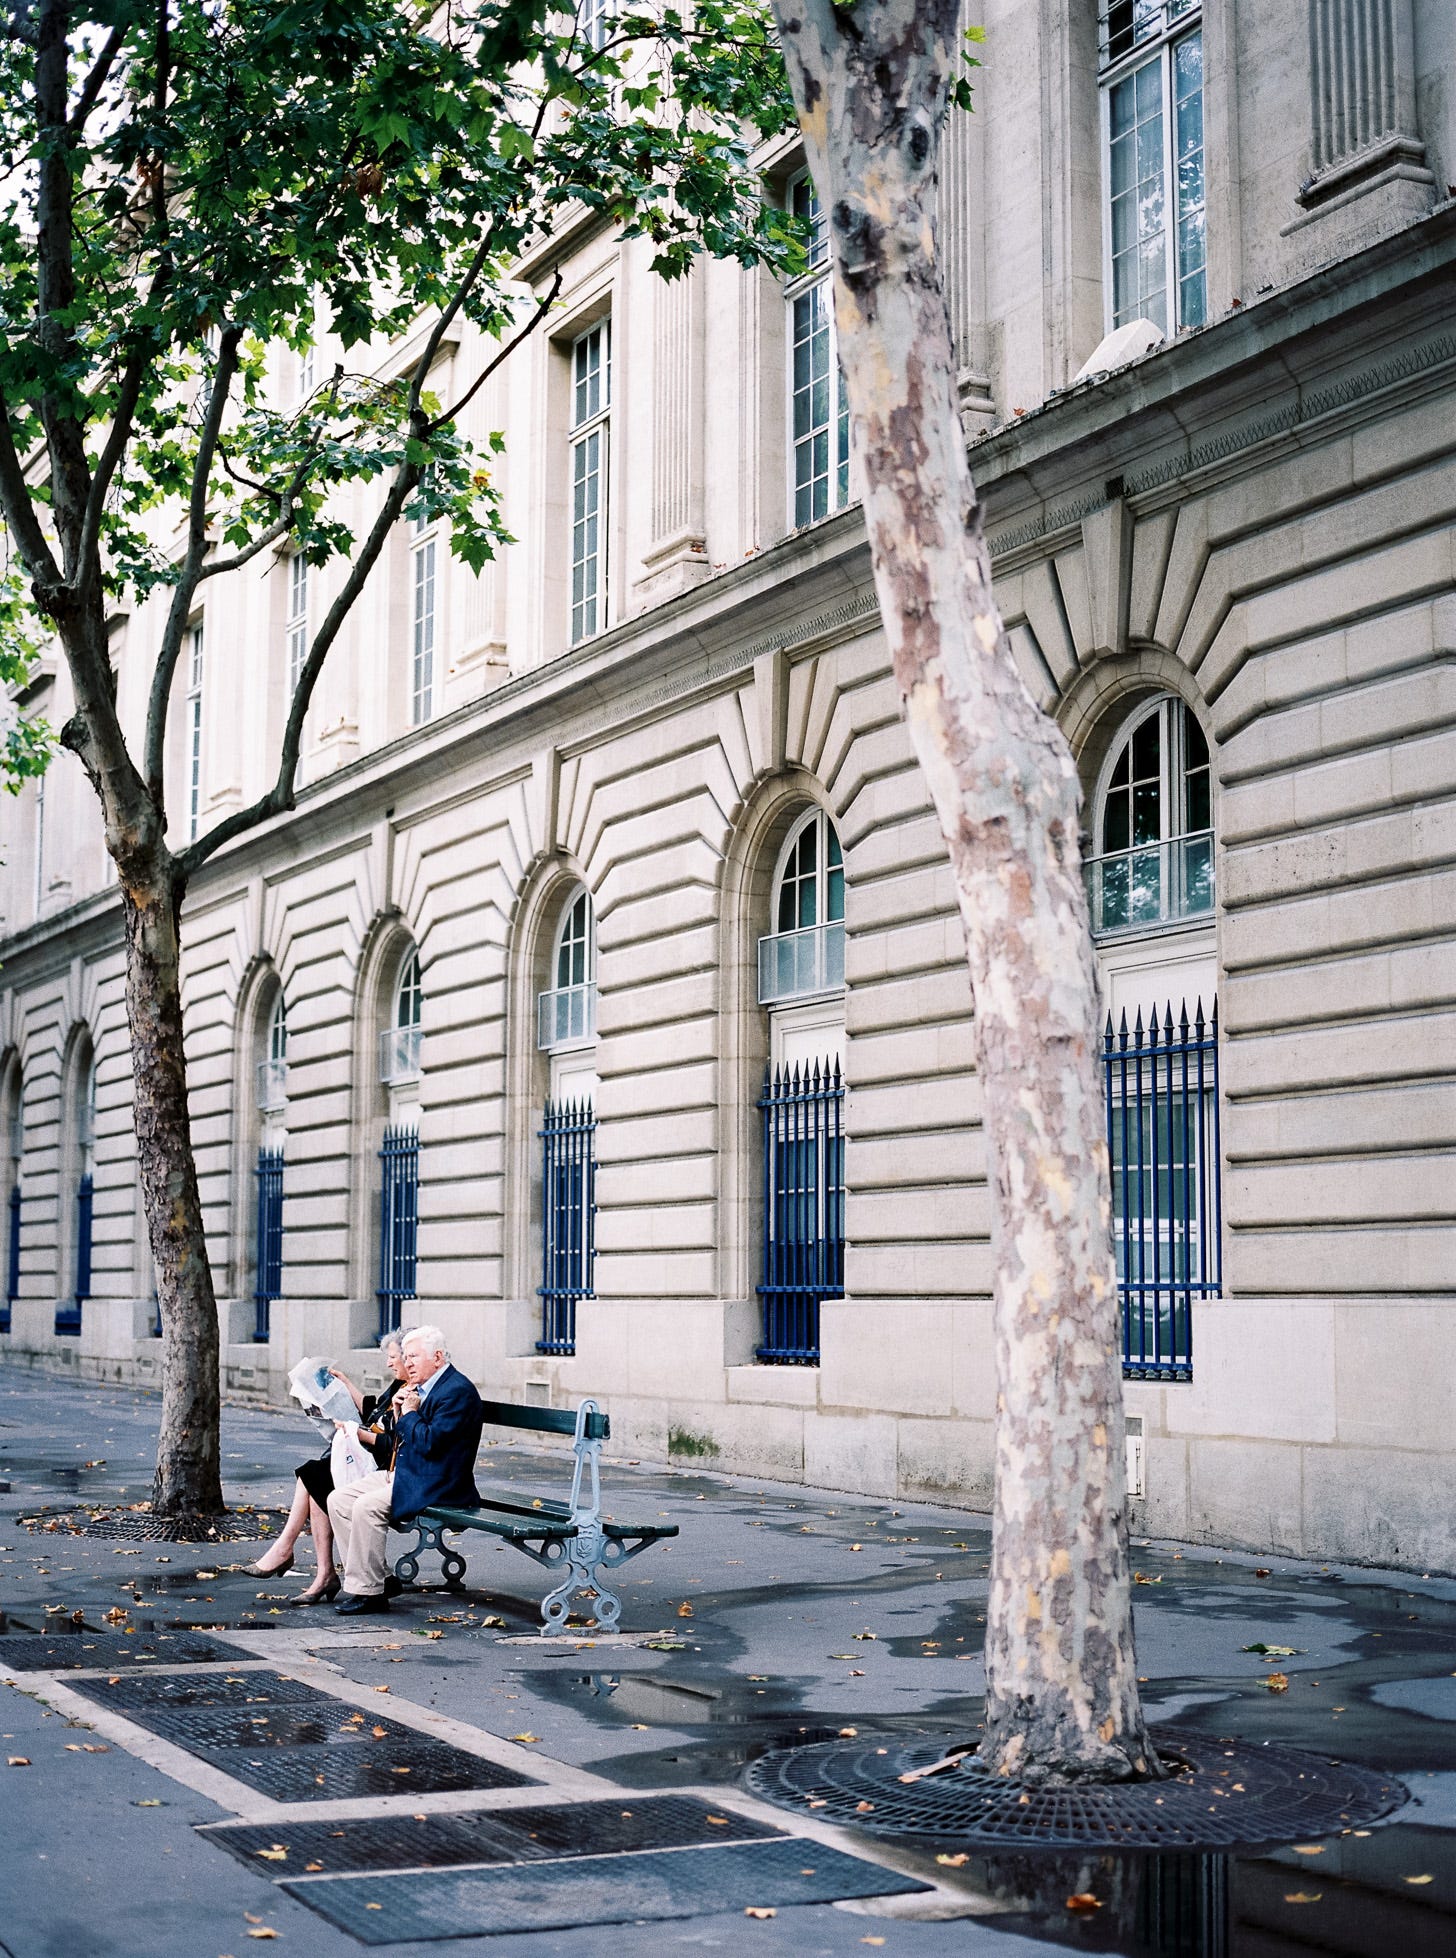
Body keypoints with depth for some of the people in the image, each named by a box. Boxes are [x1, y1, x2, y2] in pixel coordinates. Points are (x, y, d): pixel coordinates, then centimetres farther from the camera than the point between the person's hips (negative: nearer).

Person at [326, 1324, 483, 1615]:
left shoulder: (458, 1391, -15)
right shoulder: (422, 1388, 16)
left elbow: (429, 1442, -24)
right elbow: (400, 1439, 20)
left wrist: (409, 1414, -11)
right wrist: (399, 1413, 2)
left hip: (436, 1485, -10)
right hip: (402, 1472, 11)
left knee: (367, 1506, -26)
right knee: (338, 1500, 0)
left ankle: (368, 1591, -17)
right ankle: (379, 1577, 1)